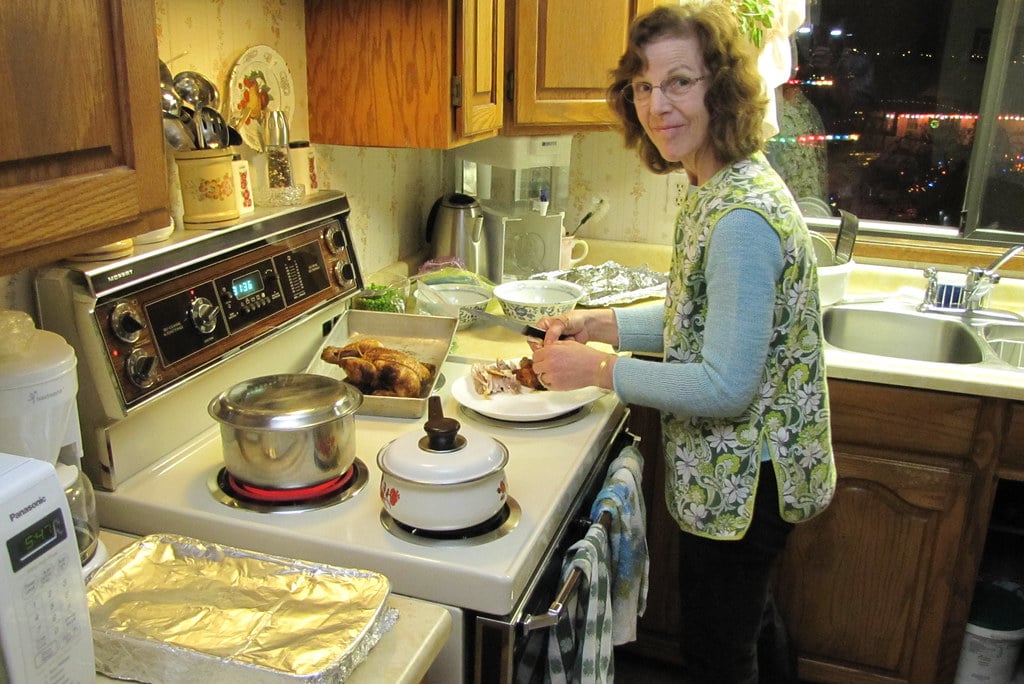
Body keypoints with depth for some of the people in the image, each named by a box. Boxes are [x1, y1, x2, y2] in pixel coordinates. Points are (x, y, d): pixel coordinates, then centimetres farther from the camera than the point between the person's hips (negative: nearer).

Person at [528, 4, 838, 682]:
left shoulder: (742, 217, -29)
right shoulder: (723, 188, 3)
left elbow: (727, 386, -28)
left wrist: (599, 369, -21)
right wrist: (599, 323, 1)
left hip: (740, 479, -10)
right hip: (752, 470, 10)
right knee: (752, 616, 31)